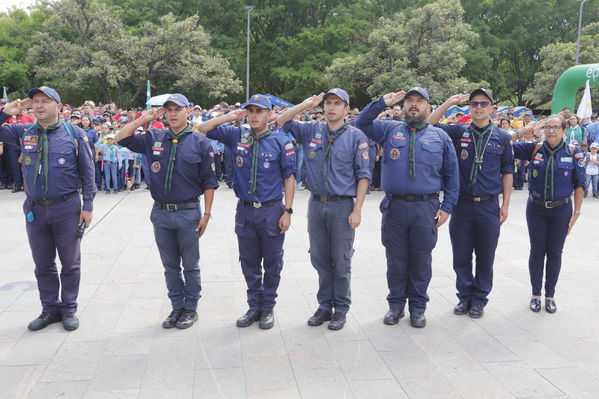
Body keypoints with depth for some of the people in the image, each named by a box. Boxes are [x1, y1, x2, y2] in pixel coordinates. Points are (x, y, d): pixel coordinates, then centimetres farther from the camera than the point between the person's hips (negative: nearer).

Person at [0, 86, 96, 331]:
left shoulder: (74, 134, -4)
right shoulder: (24, 132, 4)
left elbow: (87, 172, -3)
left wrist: (88, 206, -6)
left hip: (67, 208, -3)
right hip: (34, 209, 3)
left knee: (70, 263, 8)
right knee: (43, 264, 13)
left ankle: (69, 309, 22)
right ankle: (50, 309, 27)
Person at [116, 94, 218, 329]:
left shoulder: (200, 143, -4)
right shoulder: (154, 138, 5)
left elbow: (209, 183, -3)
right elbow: (121, 139, 5)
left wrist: (207, 214, -7)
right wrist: (144, 118, -1)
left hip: (188, 213, -3)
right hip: (160, 213, 4)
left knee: (190, 265, 9)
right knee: (170, 265, 14)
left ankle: (190, 308, 23)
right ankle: (177, 307, 28)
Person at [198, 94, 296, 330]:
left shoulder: (281, 142, -5)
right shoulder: (236, 136, 3)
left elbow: (289, 178, -4)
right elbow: (202, 129, 6)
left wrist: (287, 211, -9)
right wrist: (229, 117, -4)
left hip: (272, 211, -3)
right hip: (245, 210, 3)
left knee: (272, 263, 8)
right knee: (249, 262, 13)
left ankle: (268, 308, 23)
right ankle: (254, 306, 28)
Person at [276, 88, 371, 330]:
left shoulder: (356, 137, -3)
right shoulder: (312, 131, 7)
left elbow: (363, 176, -4)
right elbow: (280, 122, 9)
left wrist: (357, 210, -10)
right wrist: (304, 105, -4)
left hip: (343, 206, -4)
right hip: (316, 204, 4)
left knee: (341, 262, 5)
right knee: (320, 259, 12)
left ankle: (341, 310, 18)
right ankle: (324, 306, 26)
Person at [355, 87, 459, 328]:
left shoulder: (440, 136, 8)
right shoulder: (389, 130, 9)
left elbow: (452, 174, 9)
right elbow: (361, 124, 5)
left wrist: (447, 207, 3)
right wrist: (382, 103, -4)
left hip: (426, 209, 0)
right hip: (394, 207, 0)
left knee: (421, 260, 8)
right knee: (396, 260, 9)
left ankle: (418, 307, 22)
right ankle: (396, 305, 24)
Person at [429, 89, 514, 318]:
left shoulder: (502, 137, 4)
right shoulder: (459, 132, 3)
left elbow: (507, 172, 6)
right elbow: (429, 125, -4)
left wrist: (505, 204, 2)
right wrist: (448, 103, -10)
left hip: (489, 206, 0)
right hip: (462, 204, 0)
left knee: (485, 257, 8)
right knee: (461, 256, 8)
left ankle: (479, 300, 22)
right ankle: (464, 297, 24)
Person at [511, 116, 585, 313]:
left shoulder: (573, 152, -6)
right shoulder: (534, 149, -4)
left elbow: (580, 184, -2)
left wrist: (576, 212, -3)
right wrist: (525, 131, -15)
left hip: (561, 210, 0)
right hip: (536, 208, 1)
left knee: (555, 253, 9)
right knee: (537, 251, 8)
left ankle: (550, 295, 23)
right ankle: (536, 293, 22)